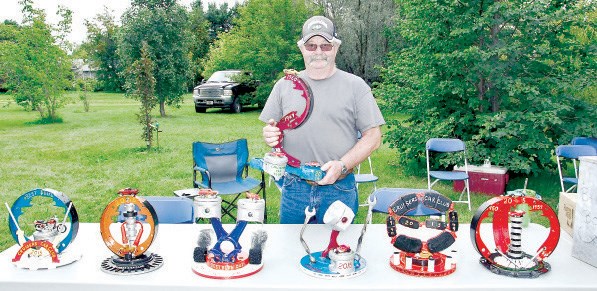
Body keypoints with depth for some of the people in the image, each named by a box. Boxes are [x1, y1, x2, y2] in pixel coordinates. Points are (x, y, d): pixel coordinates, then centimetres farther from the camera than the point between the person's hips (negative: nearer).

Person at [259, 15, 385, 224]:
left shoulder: (356, 86, 0)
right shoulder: (284, 86, 8)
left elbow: (373, 136, -3)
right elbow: (271, 129, 14)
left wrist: (342, 165, -16)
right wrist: (270, 136, -10)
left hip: (339, 188, -2)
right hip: (293, 188, 2)